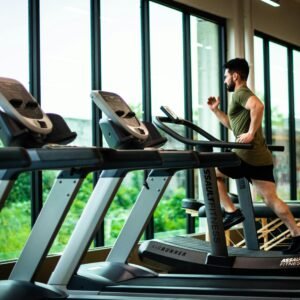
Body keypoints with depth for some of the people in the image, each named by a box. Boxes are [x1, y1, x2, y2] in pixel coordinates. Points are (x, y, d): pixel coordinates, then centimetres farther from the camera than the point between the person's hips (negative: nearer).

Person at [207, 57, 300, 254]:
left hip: (249, 156, -9)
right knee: (271, 200, 5)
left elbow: (258, 106, -29)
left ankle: (232, 212, 1)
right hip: (261, 157, 9)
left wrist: (251, 133, -26)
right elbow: (233, 125, 36)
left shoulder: (240, 93, -6)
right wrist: (216, 110, 30)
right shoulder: (243, 95, 26)